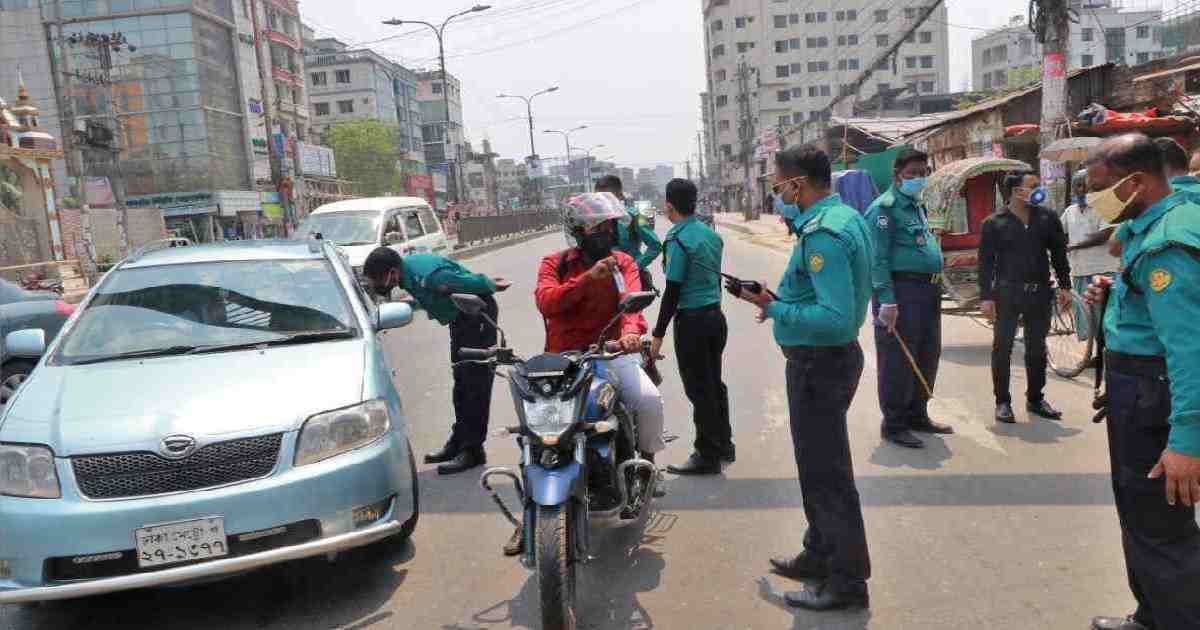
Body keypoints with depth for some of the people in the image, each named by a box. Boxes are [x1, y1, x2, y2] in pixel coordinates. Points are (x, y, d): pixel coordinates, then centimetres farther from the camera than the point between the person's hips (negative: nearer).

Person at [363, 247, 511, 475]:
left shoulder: (428, 277, -34)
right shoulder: (407, 267, -7)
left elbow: (474, 282, -25)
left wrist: (493, 286, -8)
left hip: (479, 314, -10)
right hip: (460, 318, 10)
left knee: (476, 384, -7)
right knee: (461, 382, 16)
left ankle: (473, 450, -1)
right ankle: (458, 442, 26)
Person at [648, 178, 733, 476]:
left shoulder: (678, 240, -16)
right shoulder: (711, 234, 8)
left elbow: (673, 291, -17)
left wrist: (658, 334, -13)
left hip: (692, 320, -8)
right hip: (716, 315, 8)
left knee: (699, 390, -1)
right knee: (714, 384, 17)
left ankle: (708, 456, 7)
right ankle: (723, 444, 27)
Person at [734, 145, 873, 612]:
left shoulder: (823, 234, -23)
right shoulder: (846, 216, 9)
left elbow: (836, 320, -29)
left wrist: (774, 308, -22)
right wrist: (783, 300, 8)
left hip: (818, 363, -11)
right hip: (831, 357, 11)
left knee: (826, 472, 1)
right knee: (820, 463, 21)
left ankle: (847, 581, 13)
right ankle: (821, 553, 37)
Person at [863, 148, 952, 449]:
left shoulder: (917, 206, 20)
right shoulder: (885, 207, -10)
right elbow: (878, 259, -17)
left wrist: (935, 288, 21)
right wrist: (887, 301, -23)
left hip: (927, 293, 10)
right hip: (901, 291, -10)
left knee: (927, 357, 16)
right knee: (898, 360, -4)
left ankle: (917, 415, 29)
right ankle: (893, 424, 6)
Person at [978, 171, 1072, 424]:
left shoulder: (1048, 218, 6)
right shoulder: (994, 223, -3)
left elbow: (1059, 253, 12)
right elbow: (985, 262, -4)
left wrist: (1064, 286, 6)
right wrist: (985, 296, -10)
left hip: (1040, 291, 3)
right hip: (1007, 292, -3)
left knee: (1037, 348, 11)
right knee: (1002, 347, 0)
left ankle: (1035, 399, 24)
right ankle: (1002, 401, 10)